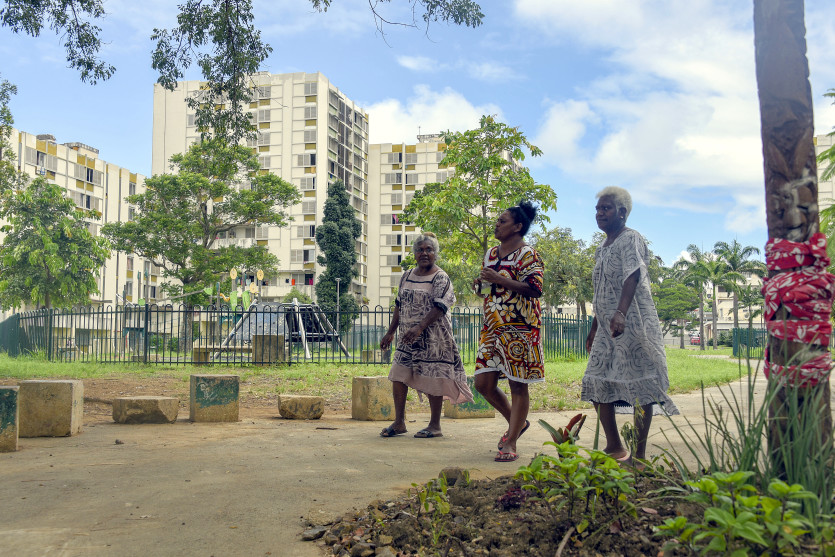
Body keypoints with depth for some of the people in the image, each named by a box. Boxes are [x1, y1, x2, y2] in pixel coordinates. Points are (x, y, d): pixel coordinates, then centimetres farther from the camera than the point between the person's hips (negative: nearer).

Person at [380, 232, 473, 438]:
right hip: (408, 338, 6)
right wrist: (390, 332, 14)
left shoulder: (441, 278, -8)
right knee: (398, 375, 2)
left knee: (432, 381, -1)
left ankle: (435, 425, 12)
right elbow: (399, 306, 17)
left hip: (432, 338, -6)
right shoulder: (406, 276, 12)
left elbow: (439, 307, -18)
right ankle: (399, 422, 13)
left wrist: (419, 327, -29)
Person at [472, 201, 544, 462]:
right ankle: (517, 423, 26)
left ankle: (510, 443, 7)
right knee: (483, 383, 4)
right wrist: (479, 284, 4)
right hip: (492, 328, 8)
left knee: (518, 385, -1)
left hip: (519, 328, -7)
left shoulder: (528, 255, -6)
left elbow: (534, 288, -17)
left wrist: (499, 279, -20)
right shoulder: (491, 253, 16)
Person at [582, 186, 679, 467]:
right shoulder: (601, 249, 18)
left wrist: (621, 313, -39)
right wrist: (594, 328, 24)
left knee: (638, 386, -5)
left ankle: (639, 455, 2)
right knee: (596, 383, 5)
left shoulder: (631, 239, -8)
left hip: (633, 323, -9)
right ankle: (614, 447, 17)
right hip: (607, 327, 9)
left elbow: (632, 277, -24)